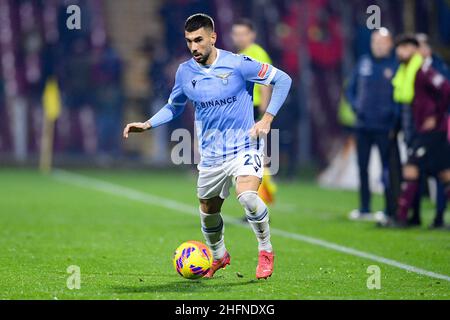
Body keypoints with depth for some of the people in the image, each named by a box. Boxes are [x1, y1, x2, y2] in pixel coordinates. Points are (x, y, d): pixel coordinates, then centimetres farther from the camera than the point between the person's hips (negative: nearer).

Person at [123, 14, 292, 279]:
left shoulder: (238, 64, -13)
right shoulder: (185, 72, 1)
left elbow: (283, 80, -5)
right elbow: (174, 107, 20)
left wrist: (267, 119, -13)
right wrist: (147, 125, 4)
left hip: (244, 146, -5)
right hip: (211, 155, 5)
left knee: (247, 197, -30)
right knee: (208, 213, 14)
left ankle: (266, 251, -7)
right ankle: (219, 256, 45)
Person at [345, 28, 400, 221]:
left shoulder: (396, 66, -3)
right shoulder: (364, 63, 10)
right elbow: (350, 90, 17)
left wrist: (394, 116, -15)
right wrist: (356, 106, 1)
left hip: (384, 127, -5)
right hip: (363, 125, 5)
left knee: (387, 169, -4)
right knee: (362, 167, 8)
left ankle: (390, 210, 0)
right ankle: (364, 209, 16)